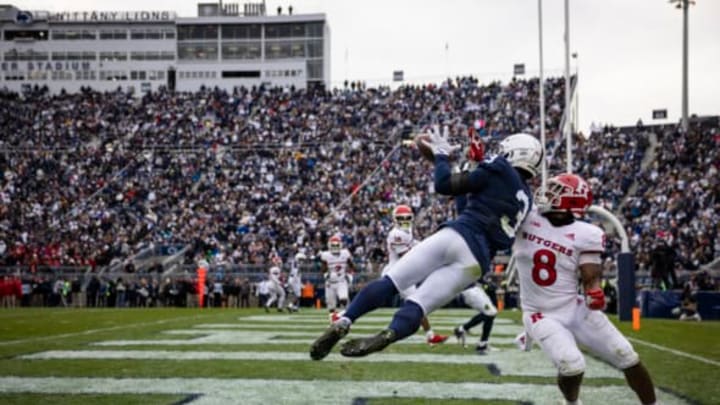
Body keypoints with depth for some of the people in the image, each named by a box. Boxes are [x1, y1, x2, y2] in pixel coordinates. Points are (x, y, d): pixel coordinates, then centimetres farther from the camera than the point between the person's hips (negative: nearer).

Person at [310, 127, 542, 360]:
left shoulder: (498, 171, 8)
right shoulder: (526, 199, 26)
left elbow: (444, 185, 4)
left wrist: (441, 154, 21)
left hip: (458, 237, -4)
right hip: (477, 260, 4)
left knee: (390, 282, -2)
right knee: (418, 306, -6)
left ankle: (343, 323, -20)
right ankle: (388, 335, -38)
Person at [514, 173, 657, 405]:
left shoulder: (584, 235, -8)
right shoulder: (525, 219, -6)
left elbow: (591, 278, -10)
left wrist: (595, 294, -32)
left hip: (576, 310, 2)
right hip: (542, 316, -1)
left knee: (628, 359, 0)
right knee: (571, 366, -22)